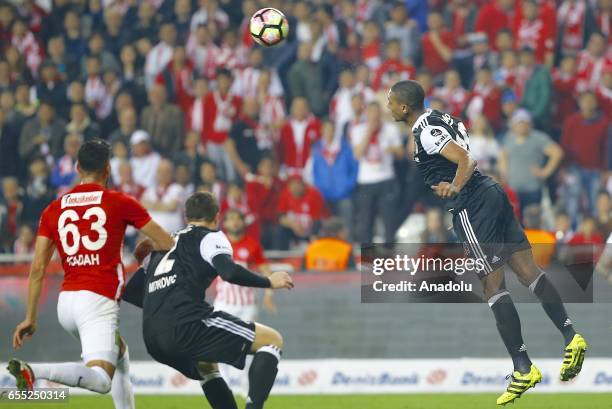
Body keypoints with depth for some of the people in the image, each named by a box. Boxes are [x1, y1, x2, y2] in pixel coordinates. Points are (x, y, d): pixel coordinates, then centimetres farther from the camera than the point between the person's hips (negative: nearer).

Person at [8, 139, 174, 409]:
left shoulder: (54, 210, 12)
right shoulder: (120, 203, 3)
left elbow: (38, 269, 8)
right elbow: (167, 244, 9)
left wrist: (30, 318, 13)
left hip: (66, 300, 6)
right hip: (98, 301, -6)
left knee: (120, 357, 27)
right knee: (101, 380, -18)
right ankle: (34, 371, -39)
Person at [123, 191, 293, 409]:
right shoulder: (210, 237, 8)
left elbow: (129, 293, 31)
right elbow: (230, 272, -11)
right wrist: (269, 282, 3)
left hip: (153, 340, 7)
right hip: (187, 324, -7)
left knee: (206, 368, 37)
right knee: (272, 340, 1)